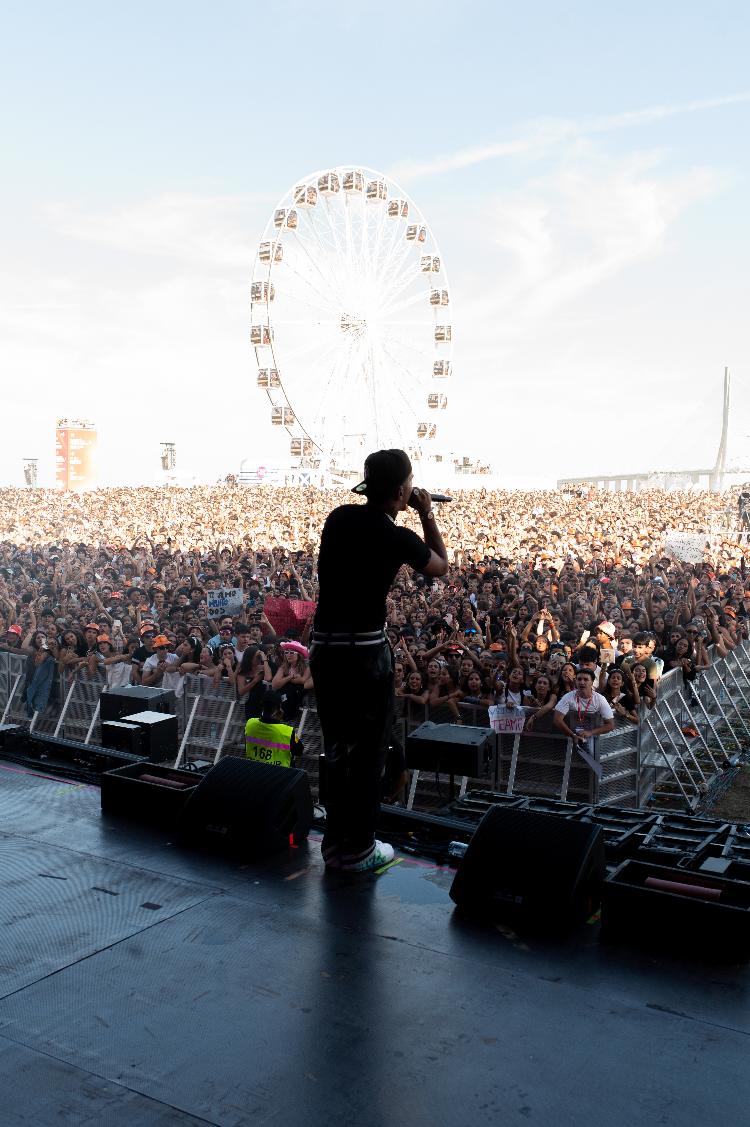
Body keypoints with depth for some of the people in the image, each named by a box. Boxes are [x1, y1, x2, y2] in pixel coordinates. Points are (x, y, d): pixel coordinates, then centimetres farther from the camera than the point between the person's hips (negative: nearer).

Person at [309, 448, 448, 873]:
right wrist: (427, 513, 11)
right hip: (366, 650, -6)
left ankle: (335, 842, 26)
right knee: (369, 752, 7)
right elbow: (441, 565, 8)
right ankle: (358, 849, 16)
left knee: (336, 748, 16)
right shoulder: (397, 537, -11)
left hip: (324, 647, 6)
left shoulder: (340, 517, 2)